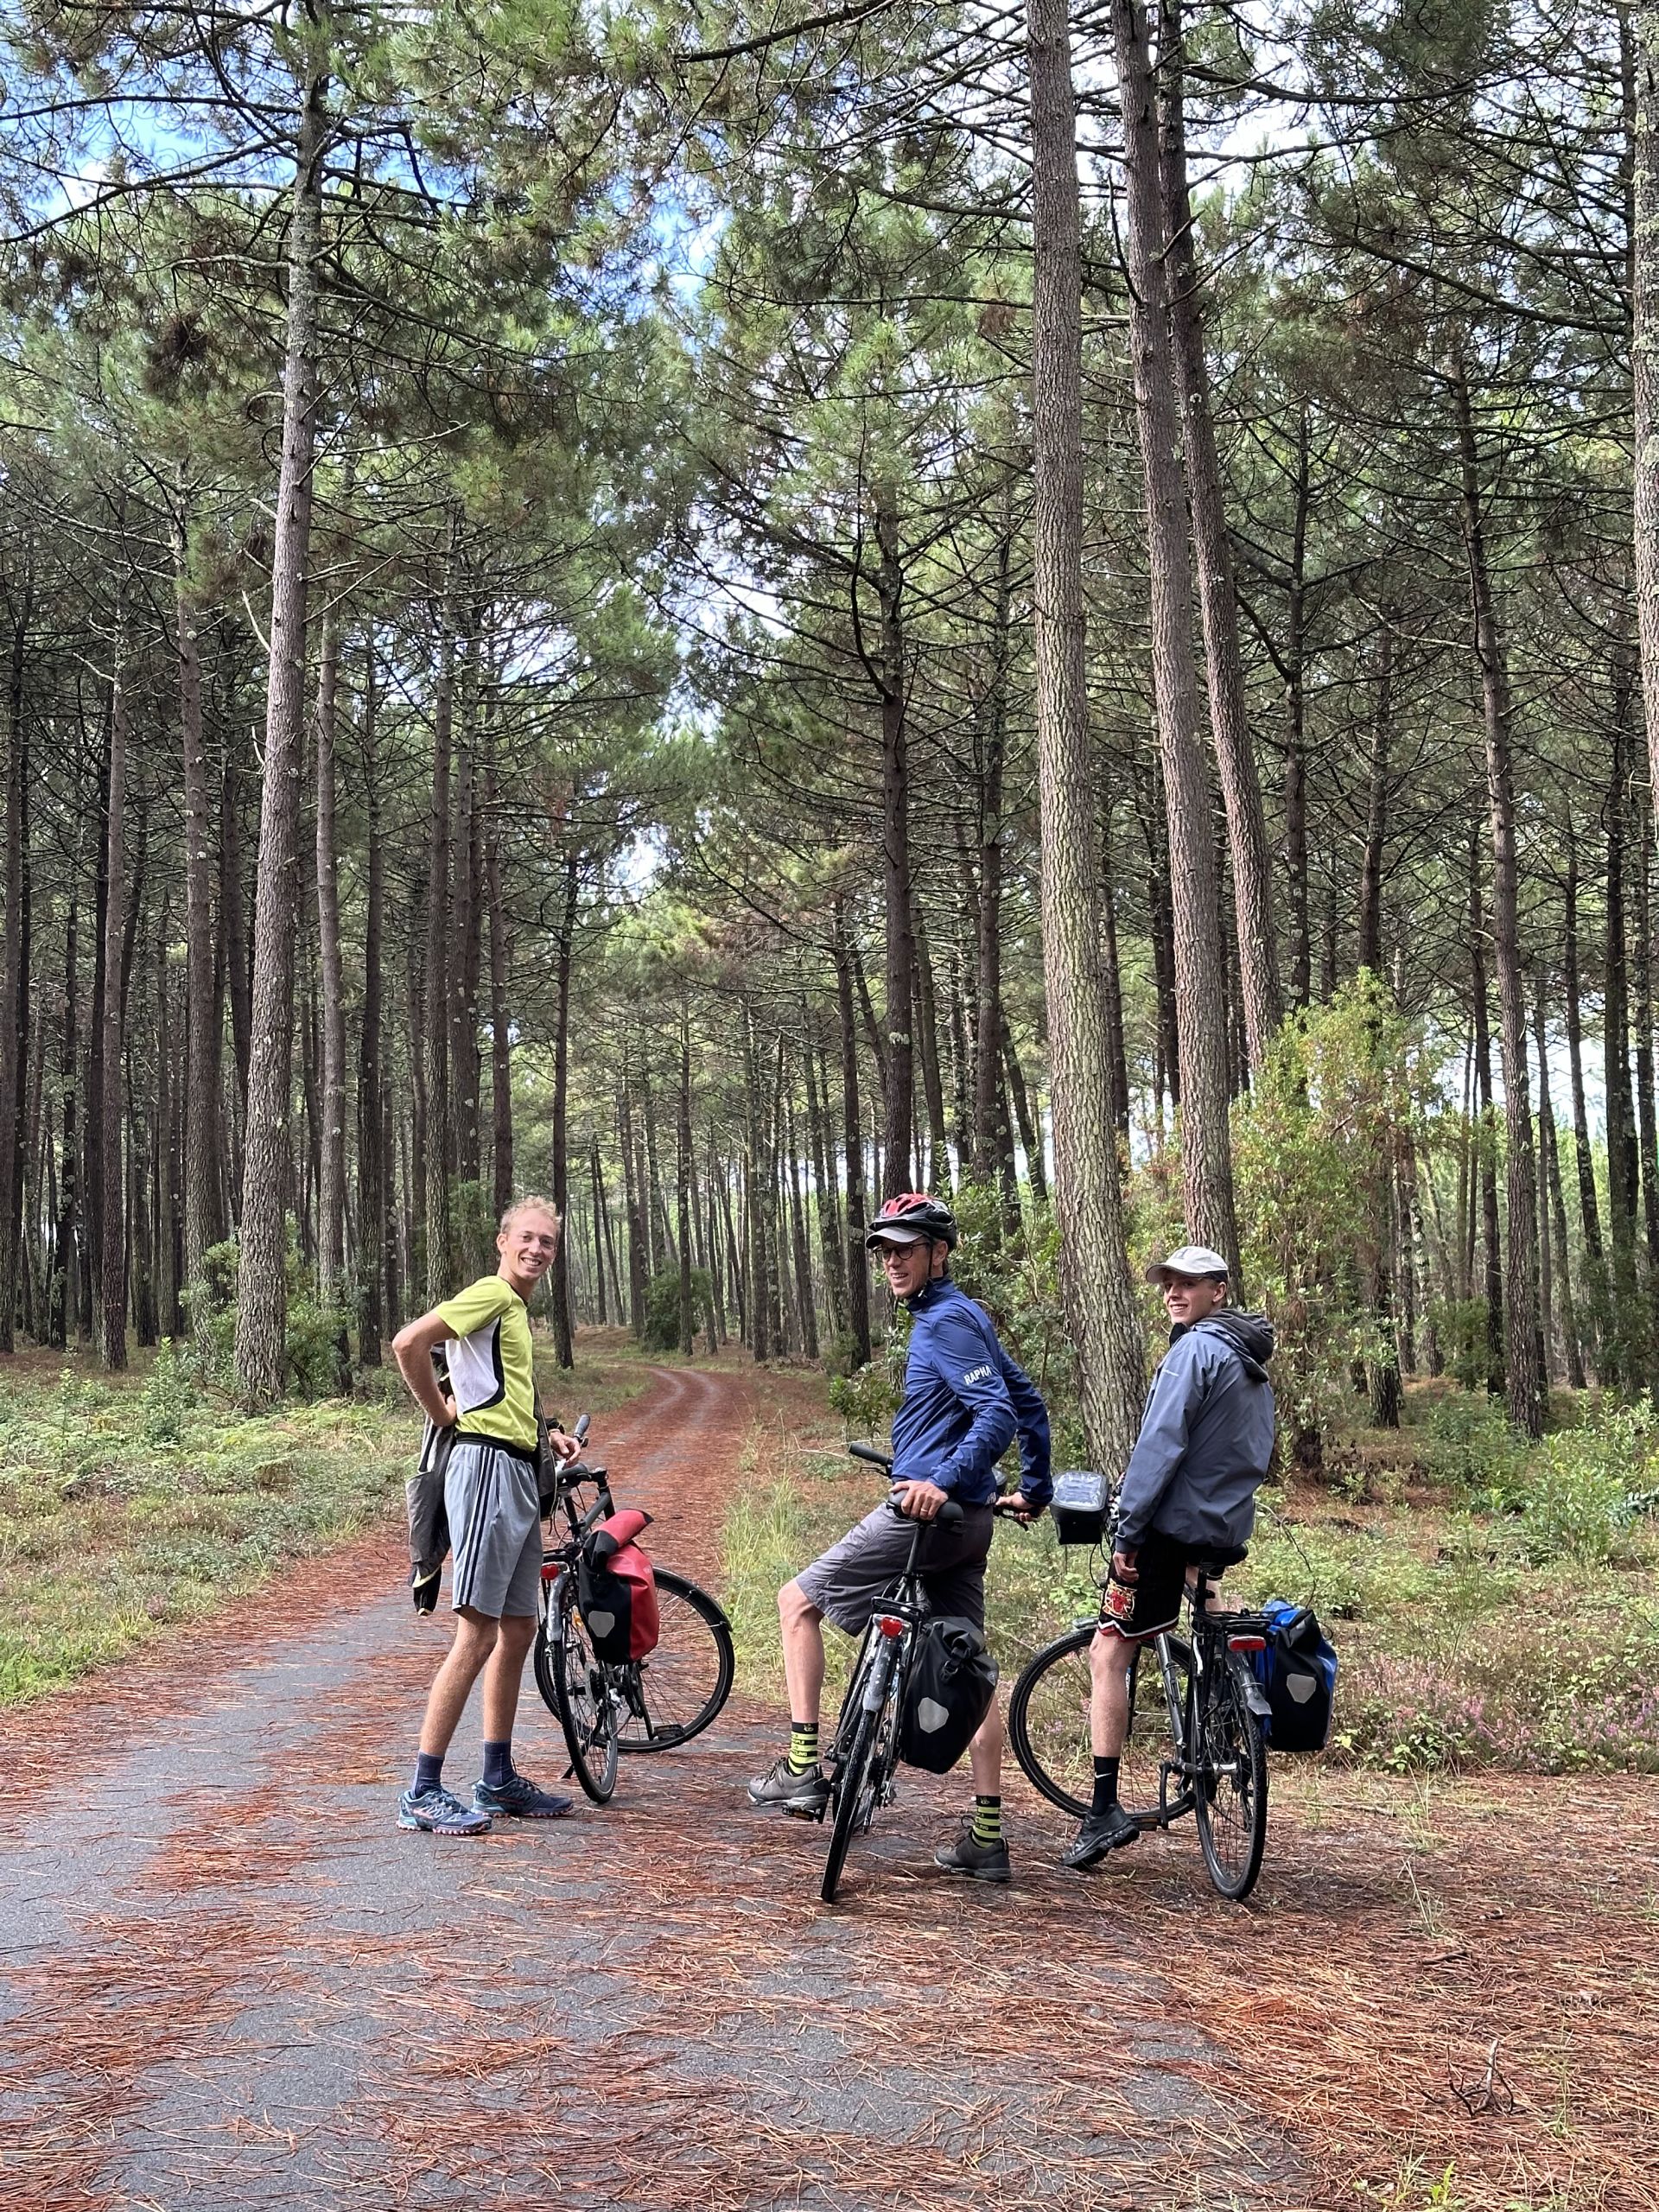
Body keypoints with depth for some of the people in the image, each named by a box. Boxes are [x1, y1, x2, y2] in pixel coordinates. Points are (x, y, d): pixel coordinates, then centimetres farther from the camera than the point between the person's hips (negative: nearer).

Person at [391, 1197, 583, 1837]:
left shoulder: (518, 1309, 21)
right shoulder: (491, 1294, -8)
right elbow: (408, 1343, -21)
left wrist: (547, 1436, 15)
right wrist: (443, 1415, -10)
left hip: (520, 1474, 10)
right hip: (487, 1469, -10)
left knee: (519, 1630, 14)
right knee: (477, 1636, -10)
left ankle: (499, 1780, 23)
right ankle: (422, 1793, -6)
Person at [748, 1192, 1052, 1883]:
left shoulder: (946, 1322, -13)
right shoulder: (963, 1317, 17)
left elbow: (999, 1413, -24)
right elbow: (1028, 1403, 22)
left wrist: (944, 1482, -31)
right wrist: (1034, 1489, 26)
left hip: (923, 1514, -10)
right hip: (965, 1523, 10)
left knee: (799, 1599, 4)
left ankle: (803, 1768, 3)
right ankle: (987, 1837, 13)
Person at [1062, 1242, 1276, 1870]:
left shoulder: (1195, 1350, -12)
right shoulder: (1255, 1364, 17)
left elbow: (1161, 1444, -19)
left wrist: (1127, 1530, -18)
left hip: (1174, 1525, -9)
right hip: (1229, 1530, 9)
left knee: (1108, 1653, -9)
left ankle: (1105, 1811, -14)